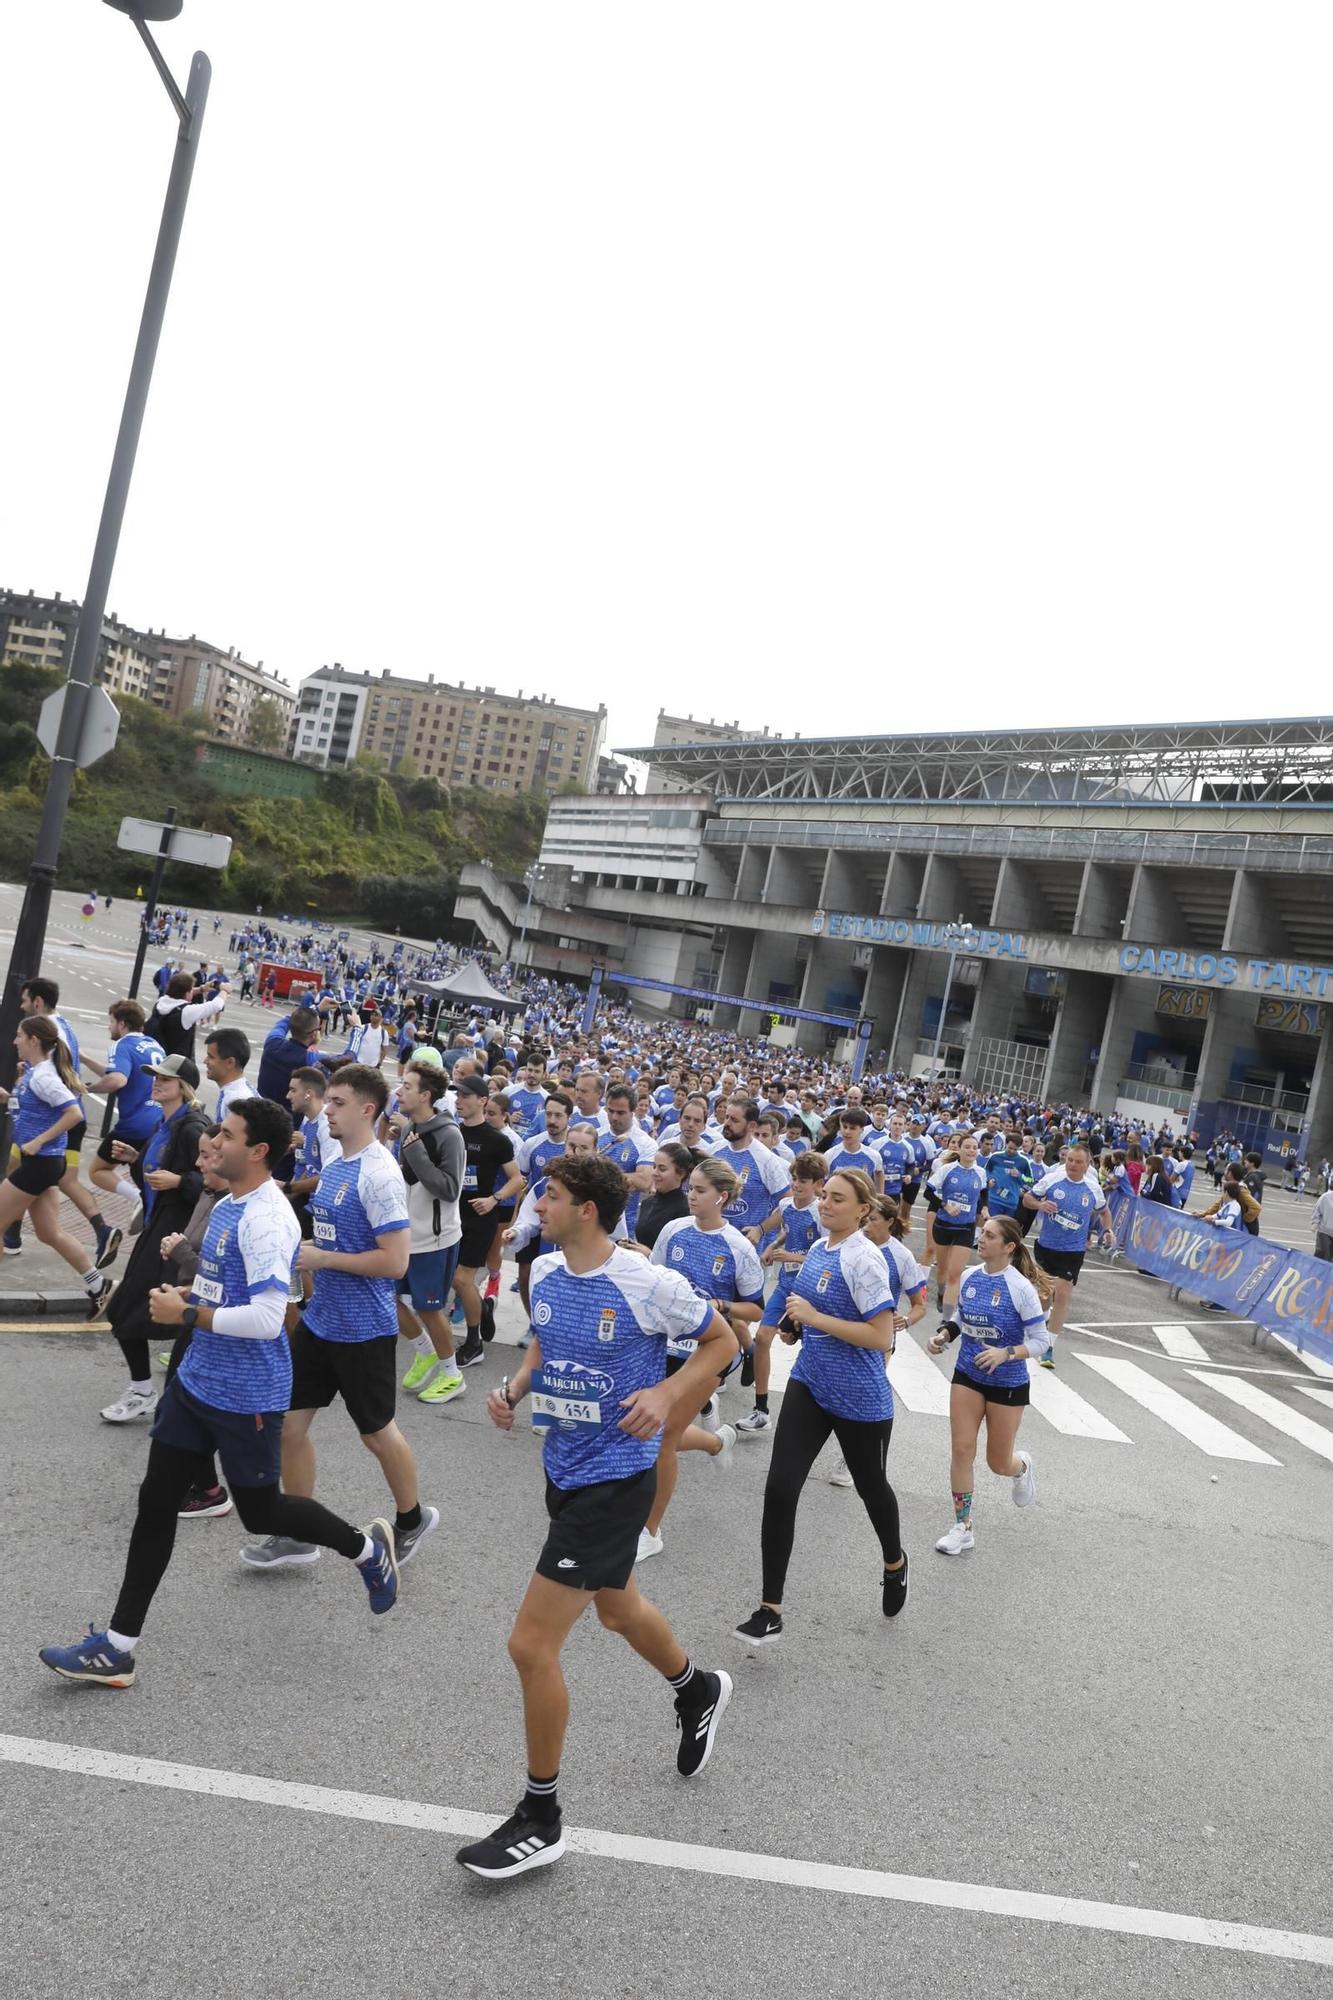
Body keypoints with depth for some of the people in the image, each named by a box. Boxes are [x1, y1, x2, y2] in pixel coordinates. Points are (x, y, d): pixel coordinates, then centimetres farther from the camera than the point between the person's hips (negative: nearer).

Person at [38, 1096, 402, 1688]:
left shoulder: (266, 1219, -24)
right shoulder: (227, 1204, 7)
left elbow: (266, 1318, -28)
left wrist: (187, 1315, -21)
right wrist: (189, 1293, 5)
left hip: (246, 1394, -9)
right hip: (197, 1379, 9)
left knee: (260, 1510, 8)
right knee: (156, 1499, 9)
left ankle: (368, 1548, 32)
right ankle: (118, 1645, 17)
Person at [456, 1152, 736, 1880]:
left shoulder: (649, 1284, -22)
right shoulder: (544, 1272, -3)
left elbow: (722, 1341, -7)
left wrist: (665, 1395, -21)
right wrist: (515, 1387, -3)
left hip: (614, 1479, -8)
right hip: (562, 1468, 8)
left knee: (531, 1644, -7)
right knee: (616, 1606, 28)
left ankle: (540, 1819, 14)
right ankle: (698, 1690, 58)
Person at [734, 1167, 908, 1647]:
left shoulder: (865, 1259, -20)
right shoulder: (817, 1249, 5)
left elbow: (881, 1337, -24)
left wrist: (815, 1318, -23)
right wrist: (797, 1322, 2)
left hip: (860, 1399, -6)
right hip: (809, 1386, 6)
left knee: (870, 1485, 17)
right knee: (780, 1489, -5)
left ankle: (895, 1563, 49)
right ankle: (770, 1610, 2)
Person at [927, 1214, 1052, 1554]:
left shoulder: (1021, 1288, -21)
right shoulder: (969, 1276, -5)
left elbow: (1039, 1342, -15)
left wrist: (1005, 1353, -30)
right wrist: (944, 1334, -6)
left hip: (1007, 1383, -4)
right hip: (967, 1376, 4)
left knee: (998, 1463, 11)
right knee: (961, 1450, -1)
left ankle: (1022, 1466, 48)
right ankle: (962, 1527, 13)